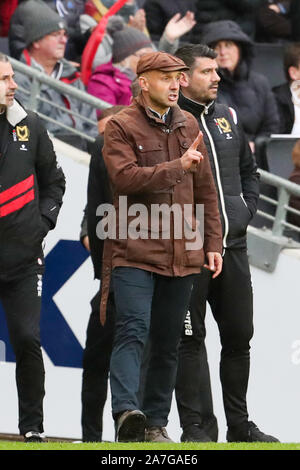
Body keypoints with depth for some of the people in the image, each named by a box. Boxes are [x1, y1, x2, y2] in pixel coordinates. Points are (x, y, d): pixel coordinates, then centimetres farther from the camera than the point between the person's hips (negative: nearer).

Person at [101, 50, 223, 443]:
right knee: (133, 330, -19)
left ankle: (156, 422, 15)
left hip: (180, 255, 6)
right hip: (133, 251, -6)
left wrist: (212, 242, 14)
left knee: (168, 342, 9)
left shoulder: (188, 126, 15)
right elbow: (126, 177, -19)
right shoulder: (121, 127, -3)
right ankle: (126, 411, -31)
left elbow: (205, 189, 18)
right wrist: (178, 167, -22)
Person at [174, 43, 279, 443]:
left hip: (233, 245, 7)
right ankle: (197, 427, 1)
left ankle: (240, 425, 21)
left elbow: (248, 170, 25)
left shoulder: (228, 118, 14)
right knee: (191, 339, -2)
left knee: (238, 336, 11)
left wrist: (245, 212, 12)